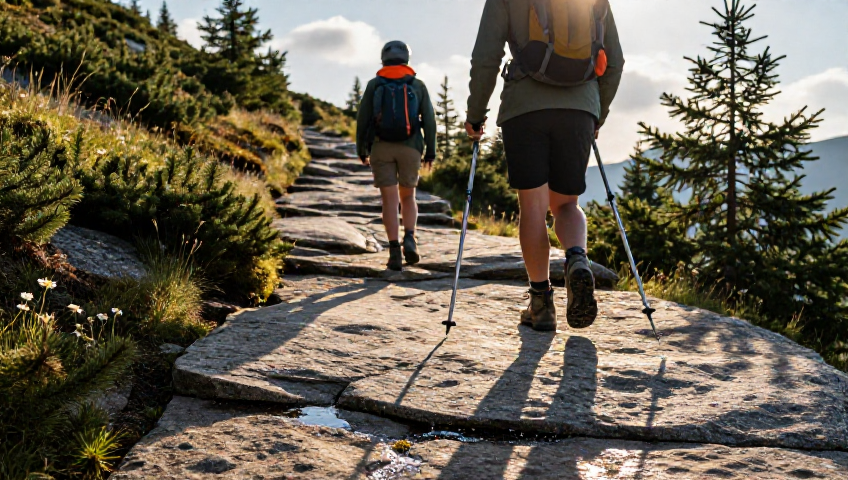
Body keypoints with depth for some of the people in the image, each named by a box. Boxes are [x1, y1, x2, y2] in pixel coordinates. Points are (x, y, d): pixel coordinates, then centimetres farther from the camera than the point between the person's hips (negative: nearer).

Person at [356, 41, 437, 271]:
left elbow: (362, 118, 2)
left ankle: (395, 251, -7)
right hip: (410, 148, 1)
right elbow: (429, 119, 1)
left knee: (390, 200, 0)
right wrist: (431, 149, 7)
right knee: (408, 197, 14)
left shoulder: (374, 85, 5)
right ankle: (409, 239, -8)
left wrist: (361, 149, 11)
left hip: (381, 148, 0)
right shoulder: (418, 86, 6)